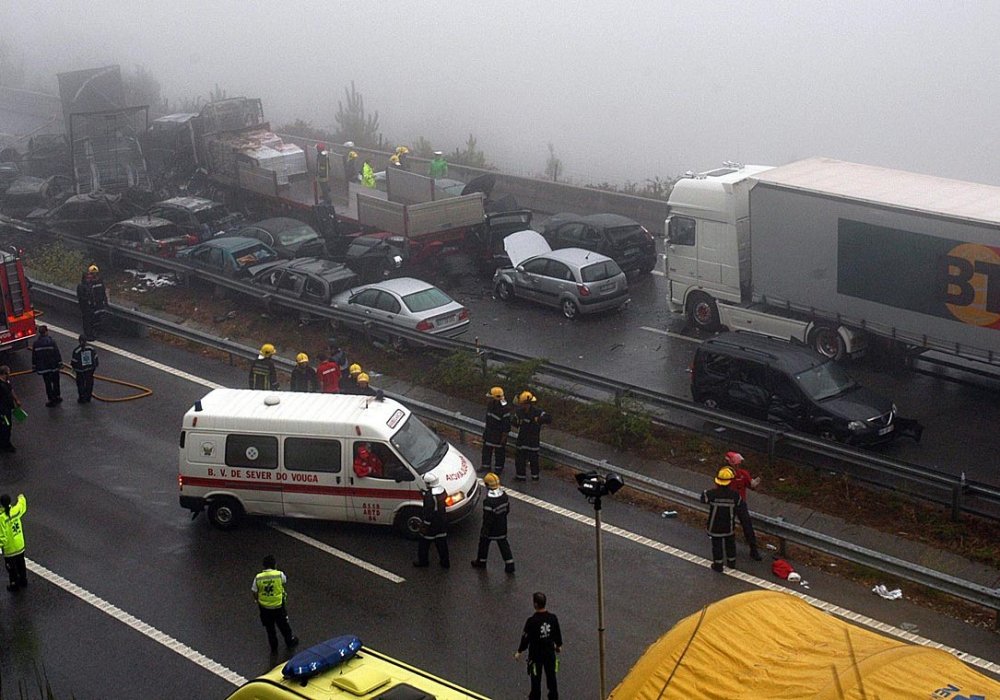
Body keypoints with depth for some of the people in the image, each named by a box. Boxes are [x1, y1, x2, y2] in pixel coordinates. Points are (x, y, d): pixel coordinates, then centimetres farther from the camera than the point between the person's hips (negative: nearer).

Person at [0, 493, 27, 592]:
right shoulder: (15, 511, -14)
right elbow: (22, 507, 12)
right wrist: (21, 498, 32)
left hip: (9, 549, -6)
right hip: (20, 546, 6)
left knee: (11, 568, 15)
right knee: (21, 565, 25)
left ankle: (14, 584, 29)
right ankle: (23, 581, 40)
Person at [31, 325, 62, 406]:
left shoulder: (35, 343, -5)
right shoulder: (51, 341, -12)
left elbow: (34, 356, 1)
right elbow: (57, 353, -11)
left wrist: (34, 367, 9)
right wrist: (60, 363, -3)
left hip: (43, 367, 1)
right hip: (53, 366, -1)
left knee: (48, 383, 9)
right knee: (55, 382, 15)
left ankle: (51, 399, 11)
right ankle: (57, 397, 21)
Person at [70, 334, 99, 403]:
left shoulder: (76, 350, -16)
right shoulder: (91, 348, -7)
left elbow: (74, 361, -9)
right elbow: (95, 358, 2)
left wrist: (73, 366, 12)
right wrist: (95, 366, 18)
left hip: (80, 370, -3)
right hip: (90, 368, 3)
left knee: (81, 384, 11)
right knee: (89, 383, 15)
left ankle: (82, 399, 16)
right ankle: (88, 398, 23)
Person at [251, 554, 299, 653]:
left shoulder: (258, 578, -14)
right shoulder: (279, 574, -18)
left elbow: (255, 593, -5)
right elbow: (285, 583, 3)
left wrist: (257, 601, 13)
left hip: (264, 608, 1)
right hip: (278, 606, -1)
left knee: (270, 628, 20)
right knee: (283, 625, 22)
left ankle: (273, 647, 34)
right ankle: (290, 642, 42)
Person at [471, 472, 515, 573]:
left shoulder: (489, 501, -33)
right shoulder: (504, 495, -11)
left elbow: (487, 519, -25)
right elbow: (507, 509, 5)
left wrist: (484, 531, -14)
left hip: (491, 529, -6)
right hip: (502, 528, 6)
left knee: (484, 543, 19)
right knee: (503, 544, 17)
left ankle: (481, 561, 37)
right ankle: (510, 565, 18)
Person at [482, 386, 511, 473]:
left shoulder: (504, 408, -26)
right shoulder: (490, 404, -2)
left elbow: (506, 423, -20)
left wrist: (504, 436, -17)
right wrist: (486, 427, 20)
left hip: (499, 433, -8)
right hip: (489, 431, 8)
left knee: (499, 452, 8)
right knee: (486, 449, 18)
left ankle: (498, 469, 23)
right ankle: (486, 466, 35)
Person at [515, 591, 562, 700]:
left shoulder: (532, 621, -25)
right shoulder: (553, 618, -12)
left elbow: (526, 638, -16)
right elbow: (558, 634, 2)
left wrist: (519, 652, -1)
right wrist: (558, 645, 21)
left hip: (536, 654, -3)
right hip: (550, 652, 3)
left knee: (536, 679, 13)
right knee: (551, 676, 17)